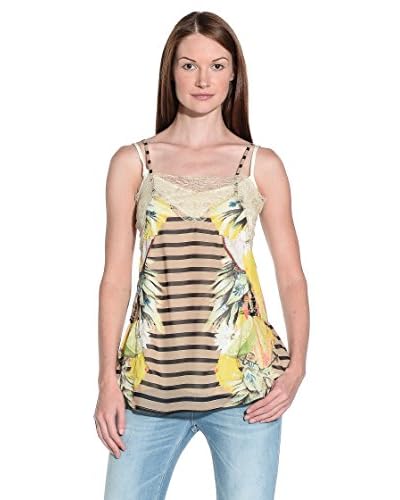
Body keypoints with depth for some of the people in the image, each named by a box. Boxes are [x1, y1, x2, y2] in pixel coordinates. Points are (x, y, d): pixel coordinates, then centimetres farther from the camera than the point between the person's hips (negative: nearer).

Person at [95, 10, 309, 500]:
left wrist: (296, 366, -9)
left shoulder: (262, 165, 5)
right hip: (151, 381, 1)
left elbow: (291, 276, 5)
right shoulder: (132, 162, 6)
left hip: (243, 382, 0)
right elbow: (116, 277, 4)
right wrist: (108, 379, -1)